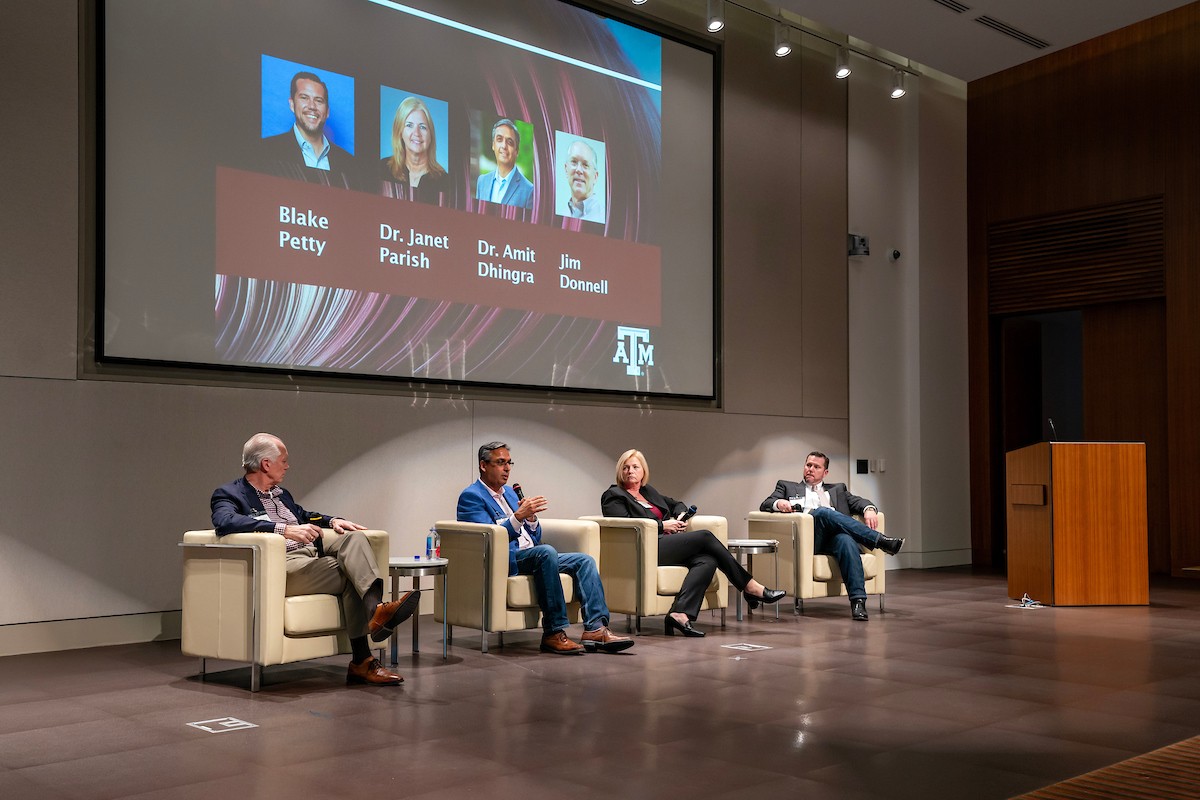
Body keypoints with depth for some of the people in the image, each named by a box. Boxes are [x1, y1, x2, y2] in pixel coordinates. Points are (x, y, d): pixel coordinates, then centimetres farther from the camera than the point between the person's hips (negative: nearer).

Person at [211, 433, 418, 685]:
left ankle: (375, 609, -36)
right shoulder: (228, 494, 2)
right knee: (352, 573, -24)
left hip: (311, 553, 7)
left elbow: (304, 516, 43)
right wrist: (285, 529, -29)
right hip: (283, 564, -7)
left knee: (354, 537, -21)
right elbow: (226, 522, -20)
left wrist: (332, 521, 19)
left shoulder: (280, 493, 27)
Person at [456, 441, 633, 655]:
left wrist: (531, 518, -1)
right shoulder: (471, 496, -4)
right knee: (546, 552, -35)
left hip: (533, 556, 9)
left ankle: (595, 629, -22)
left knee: (584, 560, -9)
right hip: (502, 560, -9)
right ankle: (553, 633, -33)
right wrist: (519, 516, -27)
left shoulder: (509, 492, 22)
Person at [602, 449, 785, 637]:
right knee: (705, 536, -18)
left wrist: (681, 517, 11)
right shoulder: (613, 496, 5)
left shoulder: (648, 491, 27)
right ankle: (750, 587, -11)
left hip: (665, 545, 8)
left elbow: (677, 504, 36)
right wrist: (662, 525, -10)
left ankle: (680, 614, -36)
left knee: (707, 561, -22)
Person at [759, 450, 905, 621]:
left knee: (846, 540, -36)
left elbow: (858, 501, 18)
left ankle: (858, 601, -44)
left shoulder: (838, 489, 33)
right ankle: (881, 541, -32)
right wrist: (778, 503, -10)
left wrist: (869, 509, -6)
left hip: (833, 538, 2)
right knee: (823, 512, -32)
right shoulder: (787, 486, 28)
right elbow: (764, 505, 14)